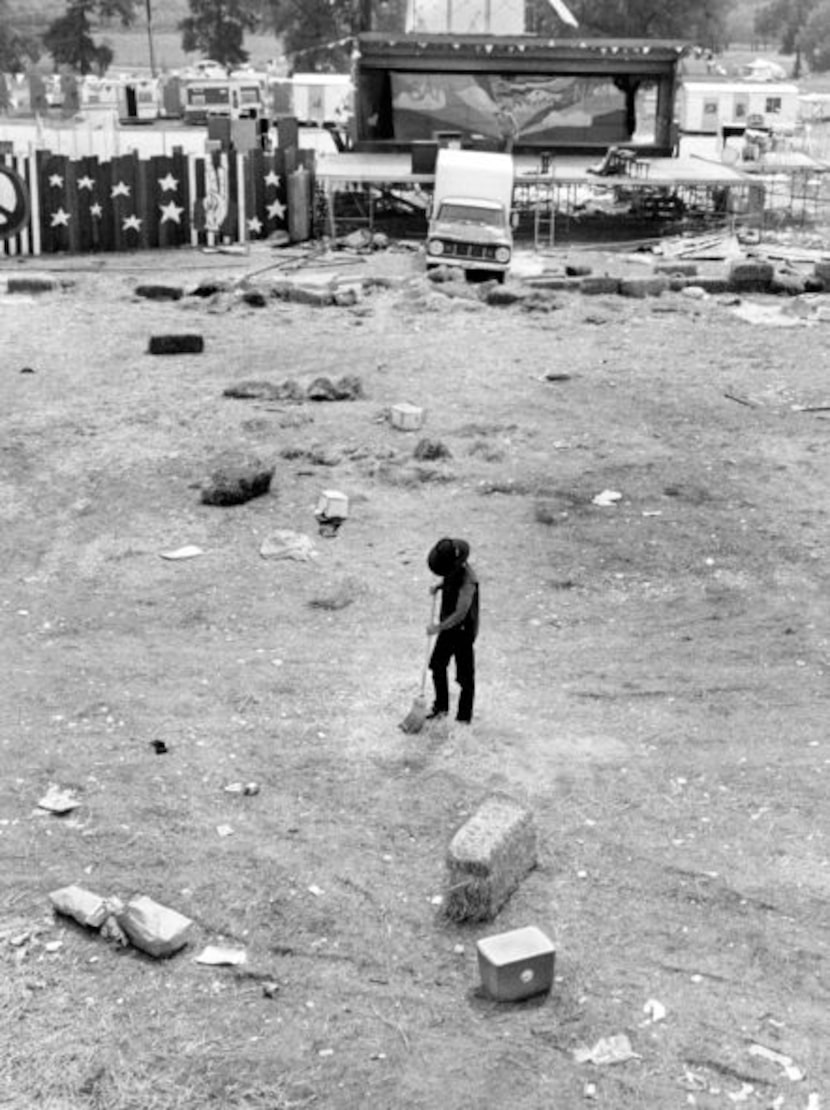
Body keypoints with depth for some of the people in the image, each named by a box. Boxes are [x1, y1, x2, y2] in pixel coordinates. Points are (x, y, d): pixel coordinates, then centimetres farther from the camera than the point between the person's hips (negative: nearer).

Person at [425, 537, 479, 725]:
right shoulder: (452, 569, -6)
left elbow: (460, 614, -29)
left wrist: (438, 628, -21)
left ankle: (464, 718, 16)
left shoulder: (467, 581, -31)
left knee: (465, 676, 3)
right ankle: (441, 707, 36)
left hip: (464, 630, -9)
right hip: (448, 626, 9)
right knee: (437, 666, 18)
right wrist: (438, 586, -2)